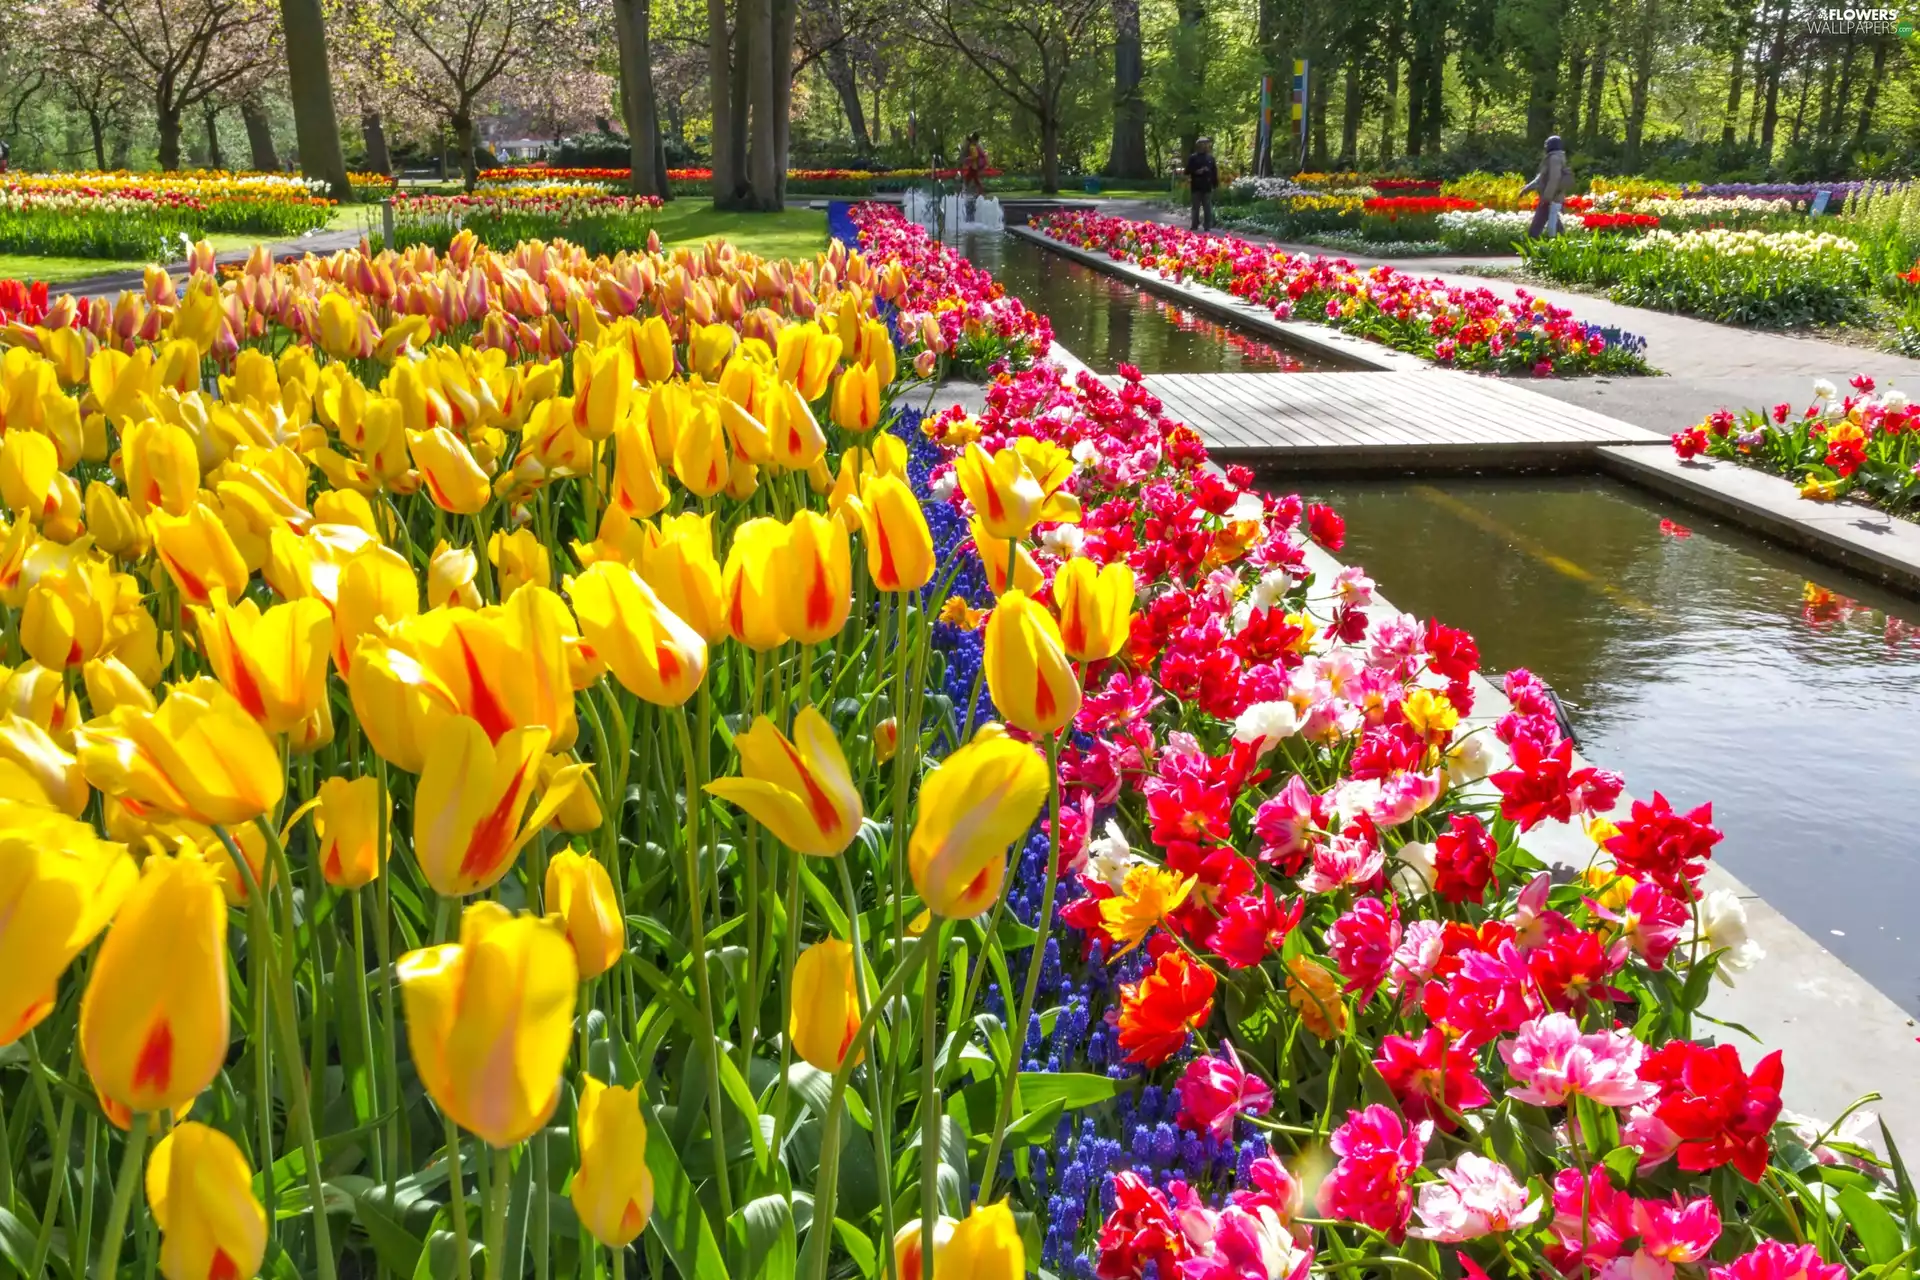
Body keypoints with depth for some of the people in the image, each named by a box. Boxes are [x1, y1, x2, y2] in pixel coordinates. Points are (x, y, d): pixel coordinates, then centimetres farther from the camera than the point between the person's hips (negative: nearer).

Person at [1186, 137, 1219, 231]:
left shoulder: (1210, 158, 10)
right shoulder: (1193, 158, 2)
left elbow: (1214, 172, 10)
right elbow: (1188, 171, -2)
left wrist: (1215, 184, 4)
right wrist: (1196, 172, -17)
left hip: (1207, 186, 2)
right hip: (1196, 186, -2)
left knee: (1208, 208, 2)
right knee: (1196, 207, 5)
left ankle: (1208, 227, 5)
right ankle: (1194, 226, 10)